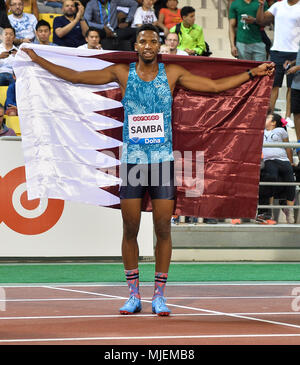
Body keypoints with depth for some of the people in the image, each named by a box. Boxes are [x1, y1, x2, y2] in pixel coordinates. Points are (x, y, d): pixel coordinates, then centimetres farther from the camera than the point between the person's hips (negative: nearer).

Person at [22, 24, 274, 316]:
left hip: (163, 160, 0)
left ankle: (159, 296, 9)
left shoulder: (172, 74, 4)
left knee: (163, 229, -1)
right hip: (131, 161, 0)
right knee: (130, 230, 1)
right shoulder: (122, 73, 3)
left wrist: (252, 73, 5)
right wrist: (38, 60, 6)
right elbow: (74, 76, 7)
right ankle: (133, 295, 12)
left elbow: (216, 86, 9)